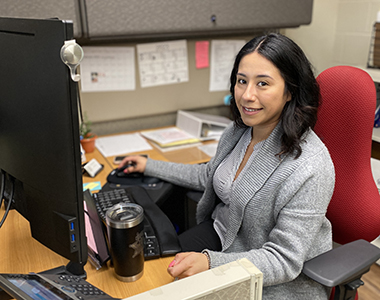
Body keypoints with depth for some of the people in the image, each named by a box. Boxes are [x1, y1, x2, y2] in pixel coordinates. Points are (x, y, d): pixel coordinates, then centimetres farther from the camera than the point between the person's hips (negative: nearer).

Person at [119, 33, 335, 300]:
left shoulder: (309, 169, -30)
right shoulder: (237, 131, -6)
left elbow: (283, 261, -25)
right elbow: (209, 176, 14)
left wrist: (210, 263, -38)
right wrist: (149, 166, 16)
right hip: (221, 232, 7)